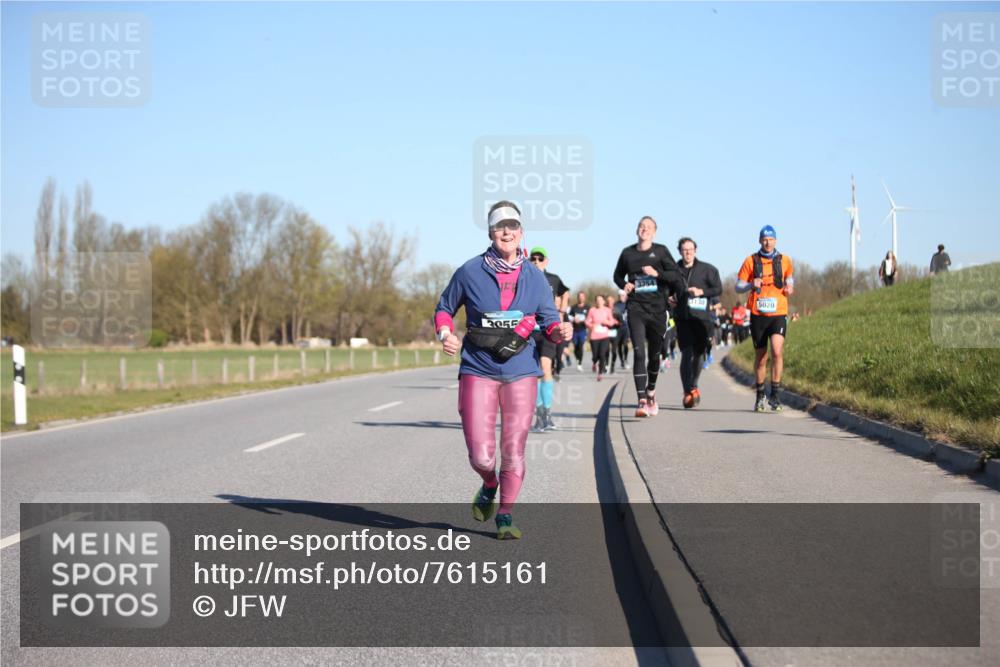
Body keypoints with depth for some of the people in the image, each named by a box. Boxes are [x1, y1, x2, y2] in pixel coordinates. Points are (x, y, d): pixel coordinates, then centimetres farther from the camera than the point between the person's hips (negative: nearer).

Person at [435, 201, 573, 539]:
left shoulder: (534, 277, 5)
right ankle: (489, 486, 30)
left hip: (521, 372, 1)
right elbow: (445, 307, 13)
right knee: (481, 455, -6)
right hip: (478, 370, -1)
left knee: (514, 450, 1)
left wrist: (559, 331, -13)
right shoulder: (470, 272, 0)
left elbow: (548, 320, 10)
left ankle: (505, 515, 19)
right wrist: (445, 334, -7)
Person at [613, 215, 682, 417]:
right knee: (639, 353, -13)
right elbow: (618, 275, 22)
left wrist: (656, 273, -18)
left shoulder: (661, 251, 3)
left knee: (654, 354, 13)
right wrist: (624, 284, 1)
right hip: (636, 308, 0)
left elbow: (675, 274, -3)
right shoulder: (628, 253, 7)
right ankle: (642, 401, -17)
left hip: (657, 308, 0)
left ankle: (651, 391, 36)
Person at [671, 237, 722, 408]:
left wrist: (701, 291, -12)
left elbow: (718, 289, 2)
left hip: (701, 317, 0)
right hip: (682, 317, 0)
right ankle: (689, 391, -13)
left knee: (699, 354, 6)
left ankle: (693, 386, 28)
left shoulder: (707, 269, 5)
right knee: (686, 354, -11)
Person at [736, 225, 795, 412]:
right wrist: (751, 285, -16)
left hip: (778, 314, 0)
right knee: (761, 358, 8)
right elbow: (738, 287, 5)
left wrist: (789, 287, 3)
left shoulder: (784, 260, 6)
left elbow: (789, 277, 25)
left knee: (777, 351, -19)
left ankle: (775, 393, -11)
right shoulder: (751, 261, 2)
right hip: (758, 315, 0)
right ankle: (760, 395, 23)